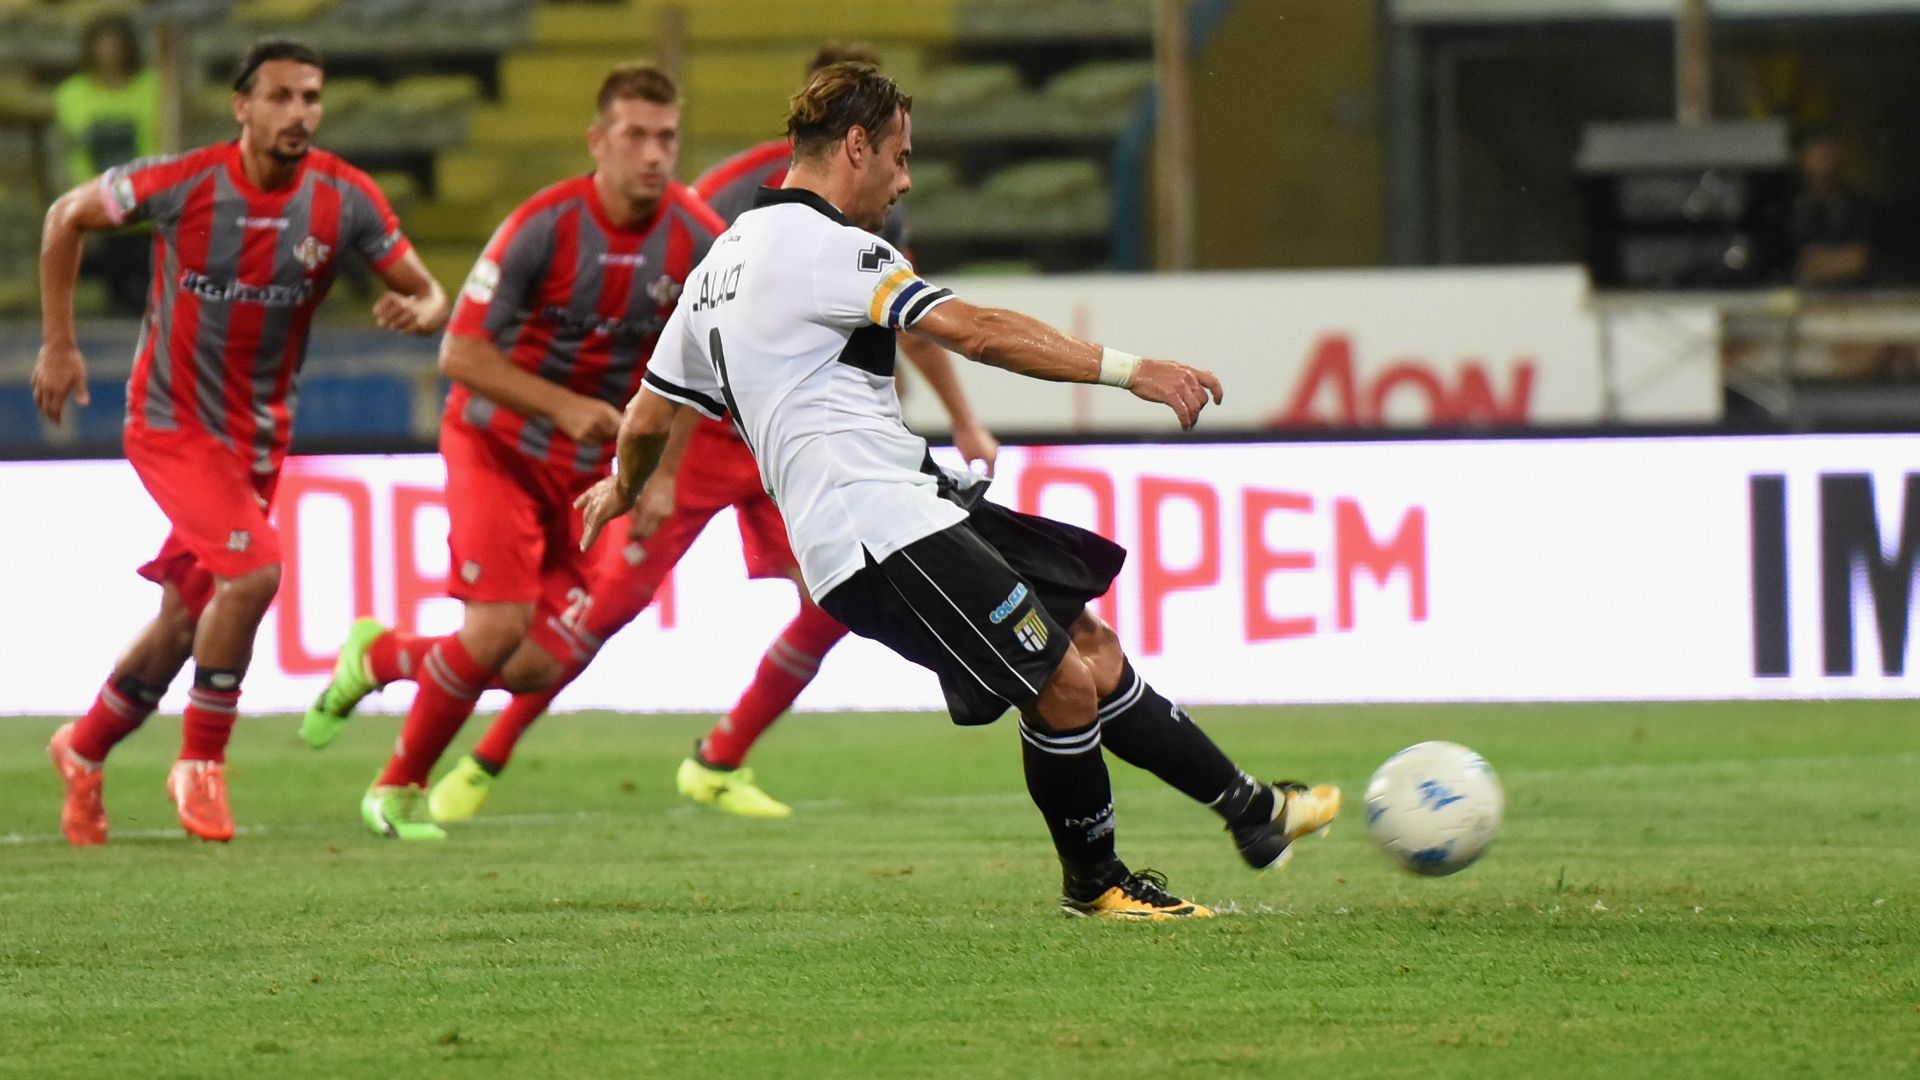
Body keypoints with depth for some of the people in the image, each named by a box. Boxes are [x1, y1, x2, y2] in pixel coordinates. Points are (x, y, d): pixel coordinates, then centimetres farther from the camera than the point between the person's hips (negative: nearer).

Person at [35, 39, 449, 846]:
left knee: (186, 621, 12)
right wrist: (58, 345, -2)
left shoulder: (345, 200, -9)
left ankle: (84, 751, 37)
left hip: (258, 435, 5)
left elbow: (428, 293, -4)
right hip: (171, 421, -5)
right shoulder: (180, 183, -17)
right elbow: (67, 218, -1)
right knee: (254, 568, -24)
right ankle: (201, 765, -7)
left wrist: (420, 311, -29)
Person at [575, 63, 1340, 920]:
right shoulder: (825, 245, -12)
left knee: (1089, 646, 12)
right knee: (1063, 685, -9)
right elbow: (977, 333, -20)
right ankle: (1092, 882, 10)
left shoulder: (723, 263, 19)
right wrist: (1131, 370, -21)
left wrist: (623, 489, 48)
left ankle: (1250, 810, 16)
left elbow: (650, 415, 27)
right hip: (884, 529, -10)